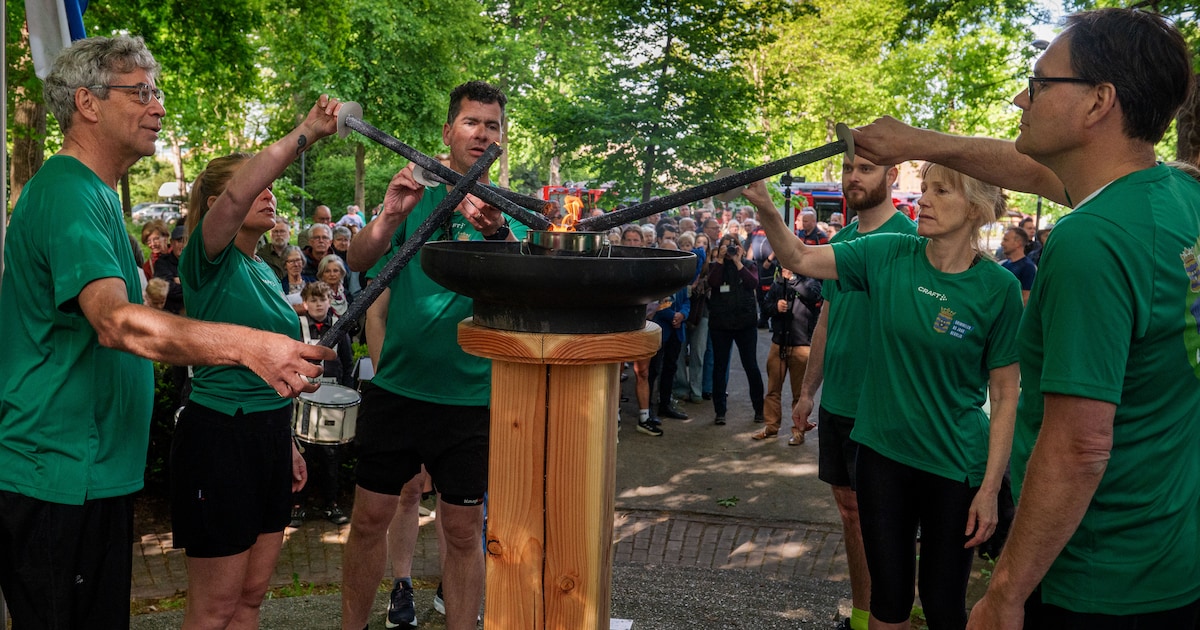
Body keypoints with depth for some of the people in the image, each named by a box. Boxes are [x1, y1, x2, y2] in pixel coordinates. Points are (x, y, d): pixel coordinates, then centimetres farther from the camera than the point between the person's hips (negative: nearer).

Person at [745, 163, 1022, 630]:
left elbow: (1005, 396, -9)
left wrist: (990, 488, -11)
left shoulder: (998, 288, -12)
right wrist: (766, 207, -21)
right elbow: (799, 259, -2)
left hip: (954, 464, -2)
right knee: (889, 592, 13)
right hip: (882, 450, 2)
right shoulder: (889, 256, -5)